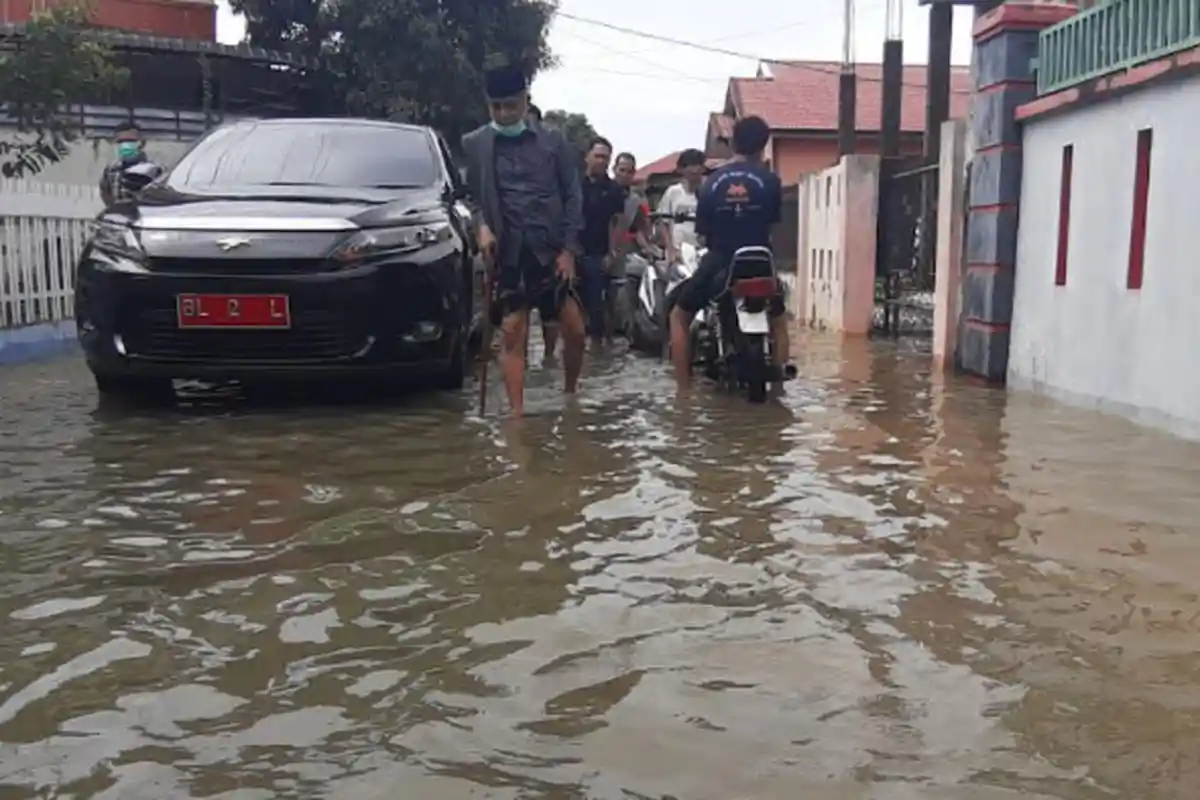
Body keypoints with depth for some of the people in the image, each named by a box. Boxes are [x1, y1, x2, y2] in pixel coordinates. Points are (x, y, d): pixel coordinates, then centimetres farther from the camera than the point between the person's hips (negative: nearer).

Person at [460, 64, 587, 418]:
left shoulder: (552, 141, 7)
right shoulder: (474, 144, 5)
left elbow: (573, 196, 5)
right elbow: (469, 196, 8)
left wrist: (569, 248, -3)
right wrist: (482, 225, -12)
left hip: (552, 251, 1)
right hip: (508, 254, -1)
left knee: (574, 329, 1)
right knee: (513, 334, -3)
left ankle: (570, 395, 24)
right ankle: (517, 411, 2)